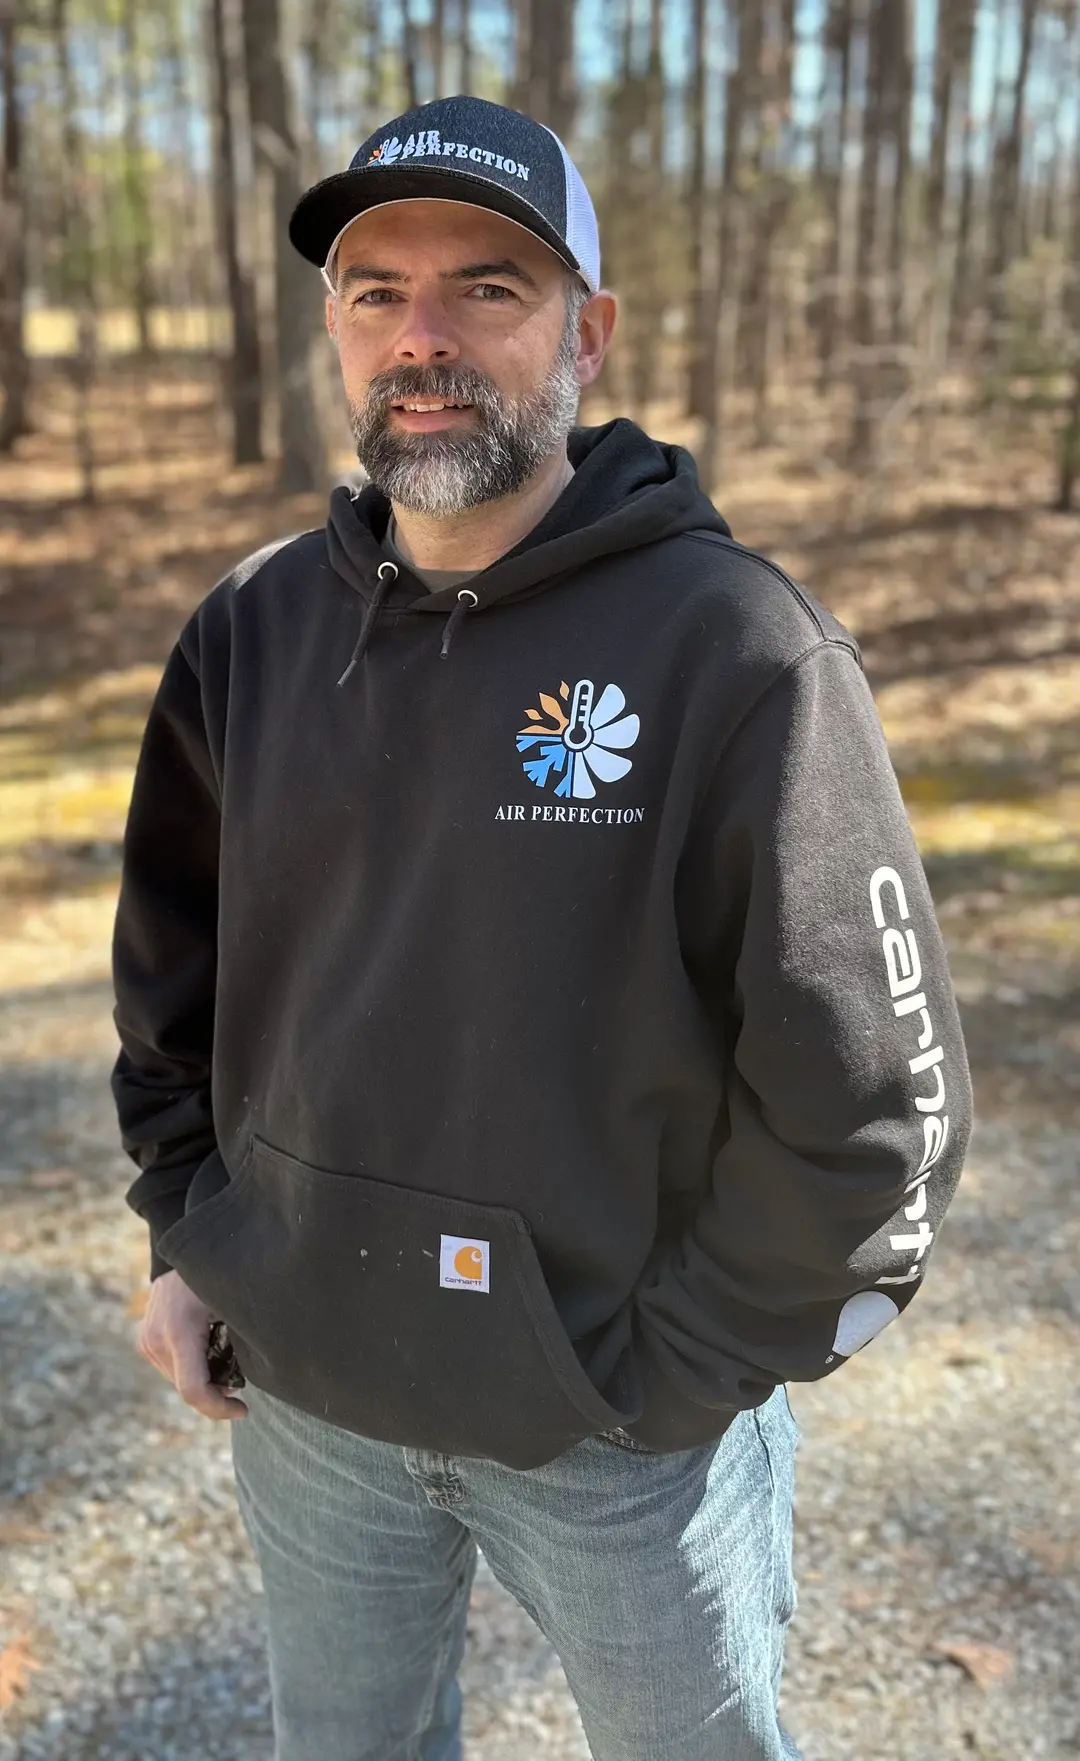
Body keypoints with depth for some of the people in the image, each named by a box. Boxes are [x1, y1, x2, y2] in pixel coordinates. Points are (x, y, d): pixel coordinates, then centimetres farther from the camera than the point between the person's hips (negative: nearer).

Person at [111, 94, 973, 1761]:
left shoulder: (740, 650, -18)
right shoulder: (251, 633, -2)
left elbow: (874, 1103, -17)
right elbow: (171, 955, 10)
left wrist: (670, 1369, -11)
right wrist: (185, 1234, 4)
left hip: (622, 1430, -4)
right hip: (301, 1390, 5)